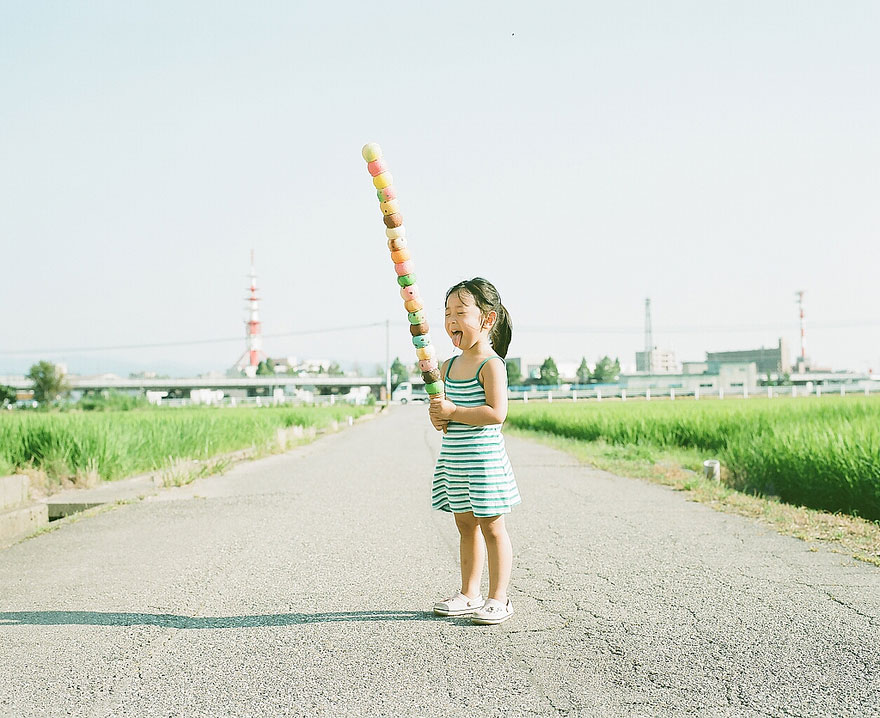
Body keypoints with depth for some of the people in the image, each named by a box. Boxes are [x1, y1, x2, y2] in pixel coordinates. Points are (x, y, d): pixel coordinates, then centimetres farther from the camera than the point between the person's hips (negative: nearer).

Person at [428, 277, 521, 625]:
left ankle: (498, 599, 8)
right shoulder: (449, 366, 11)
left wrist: (453, 412, -20)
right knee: (465, 525, 14)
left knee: (492, 527, 1)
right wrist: (437, 416, -3)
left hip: (483, 458, -7)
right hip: (453, 459, 7)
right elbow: (442, 404, 21)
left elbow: (496, 413, -21)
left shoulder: (491, 364, -12)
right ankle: (469, 594, 23)